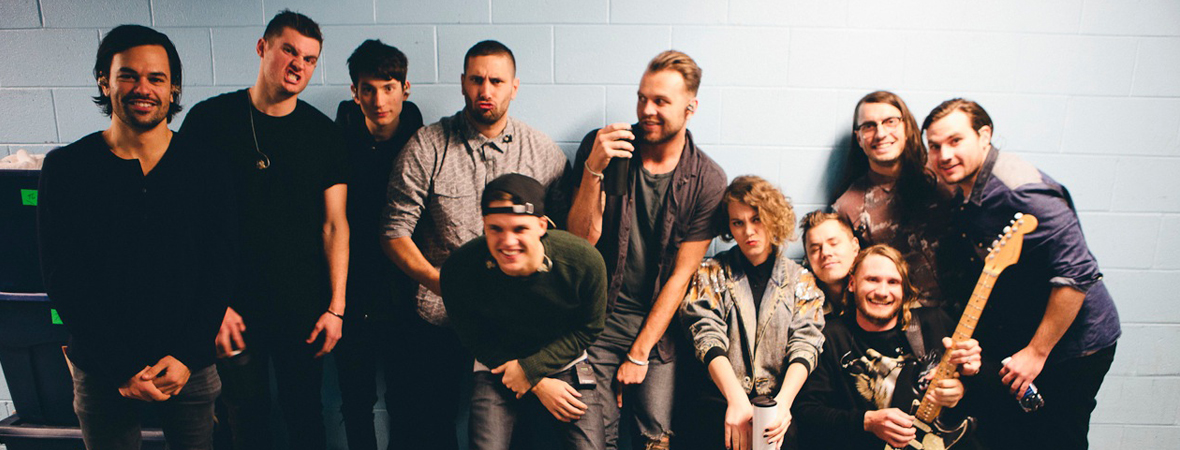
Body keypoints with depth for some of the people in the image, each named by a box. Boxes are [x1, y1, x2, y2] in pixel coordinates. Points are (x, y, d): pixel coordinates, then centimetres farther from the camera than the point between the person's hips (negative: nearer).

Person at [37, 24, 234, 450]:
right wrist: (123, 370, -12)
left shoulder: (203, 166, -4)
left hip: (190, 366, 0)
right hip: (101, 374, 0)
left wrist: (186, 357, -12)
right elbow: (64, 281, -6)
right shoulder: (66, 168, -4)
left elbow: (220, 269, -4)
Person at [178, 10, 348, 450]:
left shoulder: (323, 132, 1)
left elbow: (334, 224, 1)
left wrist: (335, 307, -3)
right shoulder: (209, 119, -4)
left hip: (303, 310, 1)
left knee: (305, 413, 14)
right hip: (233, 308, -1)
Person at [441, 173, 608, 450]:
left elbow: (588, 329, -5)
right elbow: (474, 340, -6)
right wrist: (539, 385, -11)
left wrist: (530, 368, -15)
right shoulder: (459, 269, -21)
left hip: (564, 362, 0)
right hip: (498, 366, 0)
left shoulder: (585, 261, -22)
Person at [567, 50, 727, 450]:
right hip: (597, 317, 0)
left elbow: (681, 275, -6)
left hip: (658, 323, 0)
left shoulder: (707, 181, -5)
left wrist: (639, 353, -6)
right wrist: (593, 169, -23)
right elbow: (582, 241, -9)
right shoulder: (601, 147, -3)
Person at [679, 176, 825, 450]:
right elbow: (709, 339, -4)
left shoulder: (801, 281, 13)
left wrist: (784, 402, -17)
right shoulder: (712, 274, 10)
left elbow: (805, 345, 1)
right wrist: (737, 400, -20)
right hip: (720, 402, -1)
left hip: (779, 403, 1)